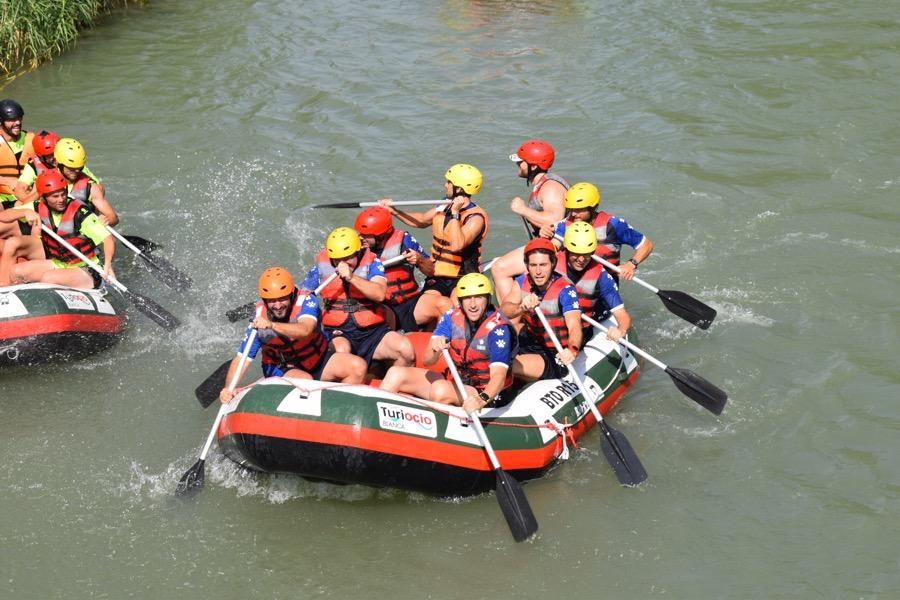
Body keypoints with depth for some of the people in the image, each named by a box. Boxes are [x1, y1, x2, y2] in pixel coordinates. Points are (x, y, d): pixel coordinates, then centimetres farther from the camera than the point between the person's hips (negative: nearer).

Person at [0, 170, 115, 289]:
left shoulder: (79, 212, -19)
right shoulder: (39, 208, -4)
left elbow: (108, 238, -24)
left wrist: (107, 264, -42)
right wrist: (26, 212, -22)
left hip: (84, 272, -6)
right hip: (56, 263, 6)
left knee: (48, 278, -33)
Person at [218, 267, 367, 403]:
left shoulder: (306, 302, -24)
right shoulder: (259, 321, -21)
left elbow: (304, 330, -44)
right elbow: (242, 359, -24)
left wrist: (271, 325, -60)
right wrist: (228, 389, -40)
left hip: (318, 359, 2)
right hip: (282, 368, -2)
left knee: (358, 367, -18)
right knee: (305, 381, -35)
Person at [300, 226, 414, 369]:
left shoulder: (371, 263, 1)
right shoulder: (322, 268, 6)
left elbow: (379, 294, -16)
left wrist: (352, 277, -27)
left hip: (372, 332, 1)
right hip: (338, 333, -1)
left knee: (406, 349, -22)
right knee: (341, 351, -36)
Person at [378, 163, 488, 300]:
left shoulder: (476, 217, -14)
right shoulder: (445, 207, 8)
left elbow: (457, 245, -30)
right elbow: (422, 220, 28)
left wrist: (455, 213, -24)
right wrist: (393, 211, 18)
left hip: (462, 280, -6)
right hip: (437, 277, 6)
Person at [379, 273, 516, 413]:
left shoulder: (497, 328, -19)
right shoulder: (452, 317, -5)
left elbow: (498, 375, -30)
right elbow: (427, 361, -9)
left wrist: (482, 399, -50)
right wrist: (435, 350, -34)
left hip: (483, 392, -6)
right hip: (453, 381, 6)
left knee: (441, 388, -36)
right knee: (396, 373, -6)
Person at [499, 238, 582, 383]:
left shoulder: (565, 290, -18)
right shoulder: (523, 282, -2)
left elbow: (574, 327, -31)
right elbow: (504, 310, -18)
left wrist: (572, 350, -54)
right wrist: (521, 308, -41)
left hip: (555, 356, -6)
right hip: (529, 346, 6)